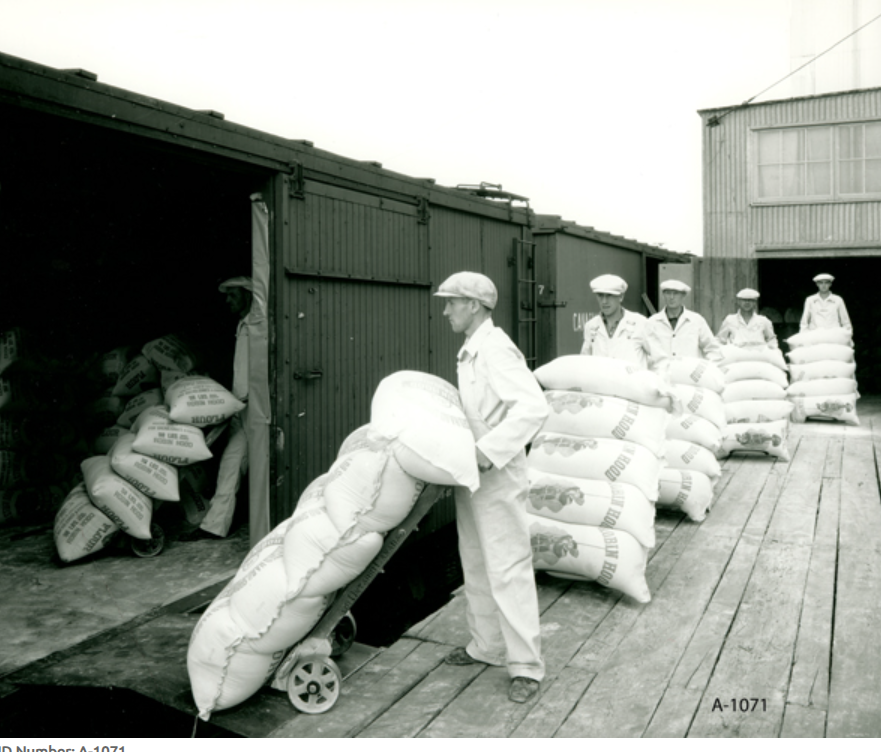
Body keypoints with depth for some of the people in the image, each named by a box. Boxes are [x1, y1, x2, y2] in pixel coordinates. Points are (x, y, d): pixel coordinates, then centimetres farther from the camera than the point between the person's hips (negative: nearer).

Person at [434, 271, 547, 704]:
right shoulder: (469, 352, 11)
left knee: (508, 570, -1)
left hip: (497, 476, -10)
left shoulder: (495, 349, -19)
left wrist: (488, 451, -29)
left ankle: (525, 666, 12)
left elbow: (533, 407, -29)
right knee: (476, 566, 18)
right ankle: (487, 647, 34)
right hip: (471, 474, 10)